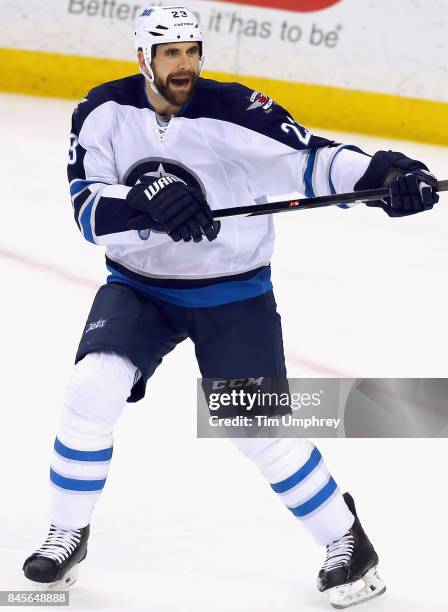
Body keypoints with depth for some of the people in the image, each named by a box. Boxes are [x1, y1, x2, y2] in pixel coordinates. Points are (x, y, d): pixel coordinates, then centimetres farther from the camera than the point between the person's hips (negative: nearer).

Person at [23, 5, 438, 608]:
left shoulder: (235, 111, -19)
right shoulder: (104, 112, -11)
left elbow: (309, 157, -23)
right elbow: (87, 208, -19)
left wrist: (382, 171, -41)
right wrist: (144, 203, -39)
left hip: (234, 294, -2)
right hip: (138, 287, 2)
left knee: (258, 430, -8)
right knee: (93, 388, -19)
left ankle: (345, 540, 12)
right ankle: (68, 534, 1)